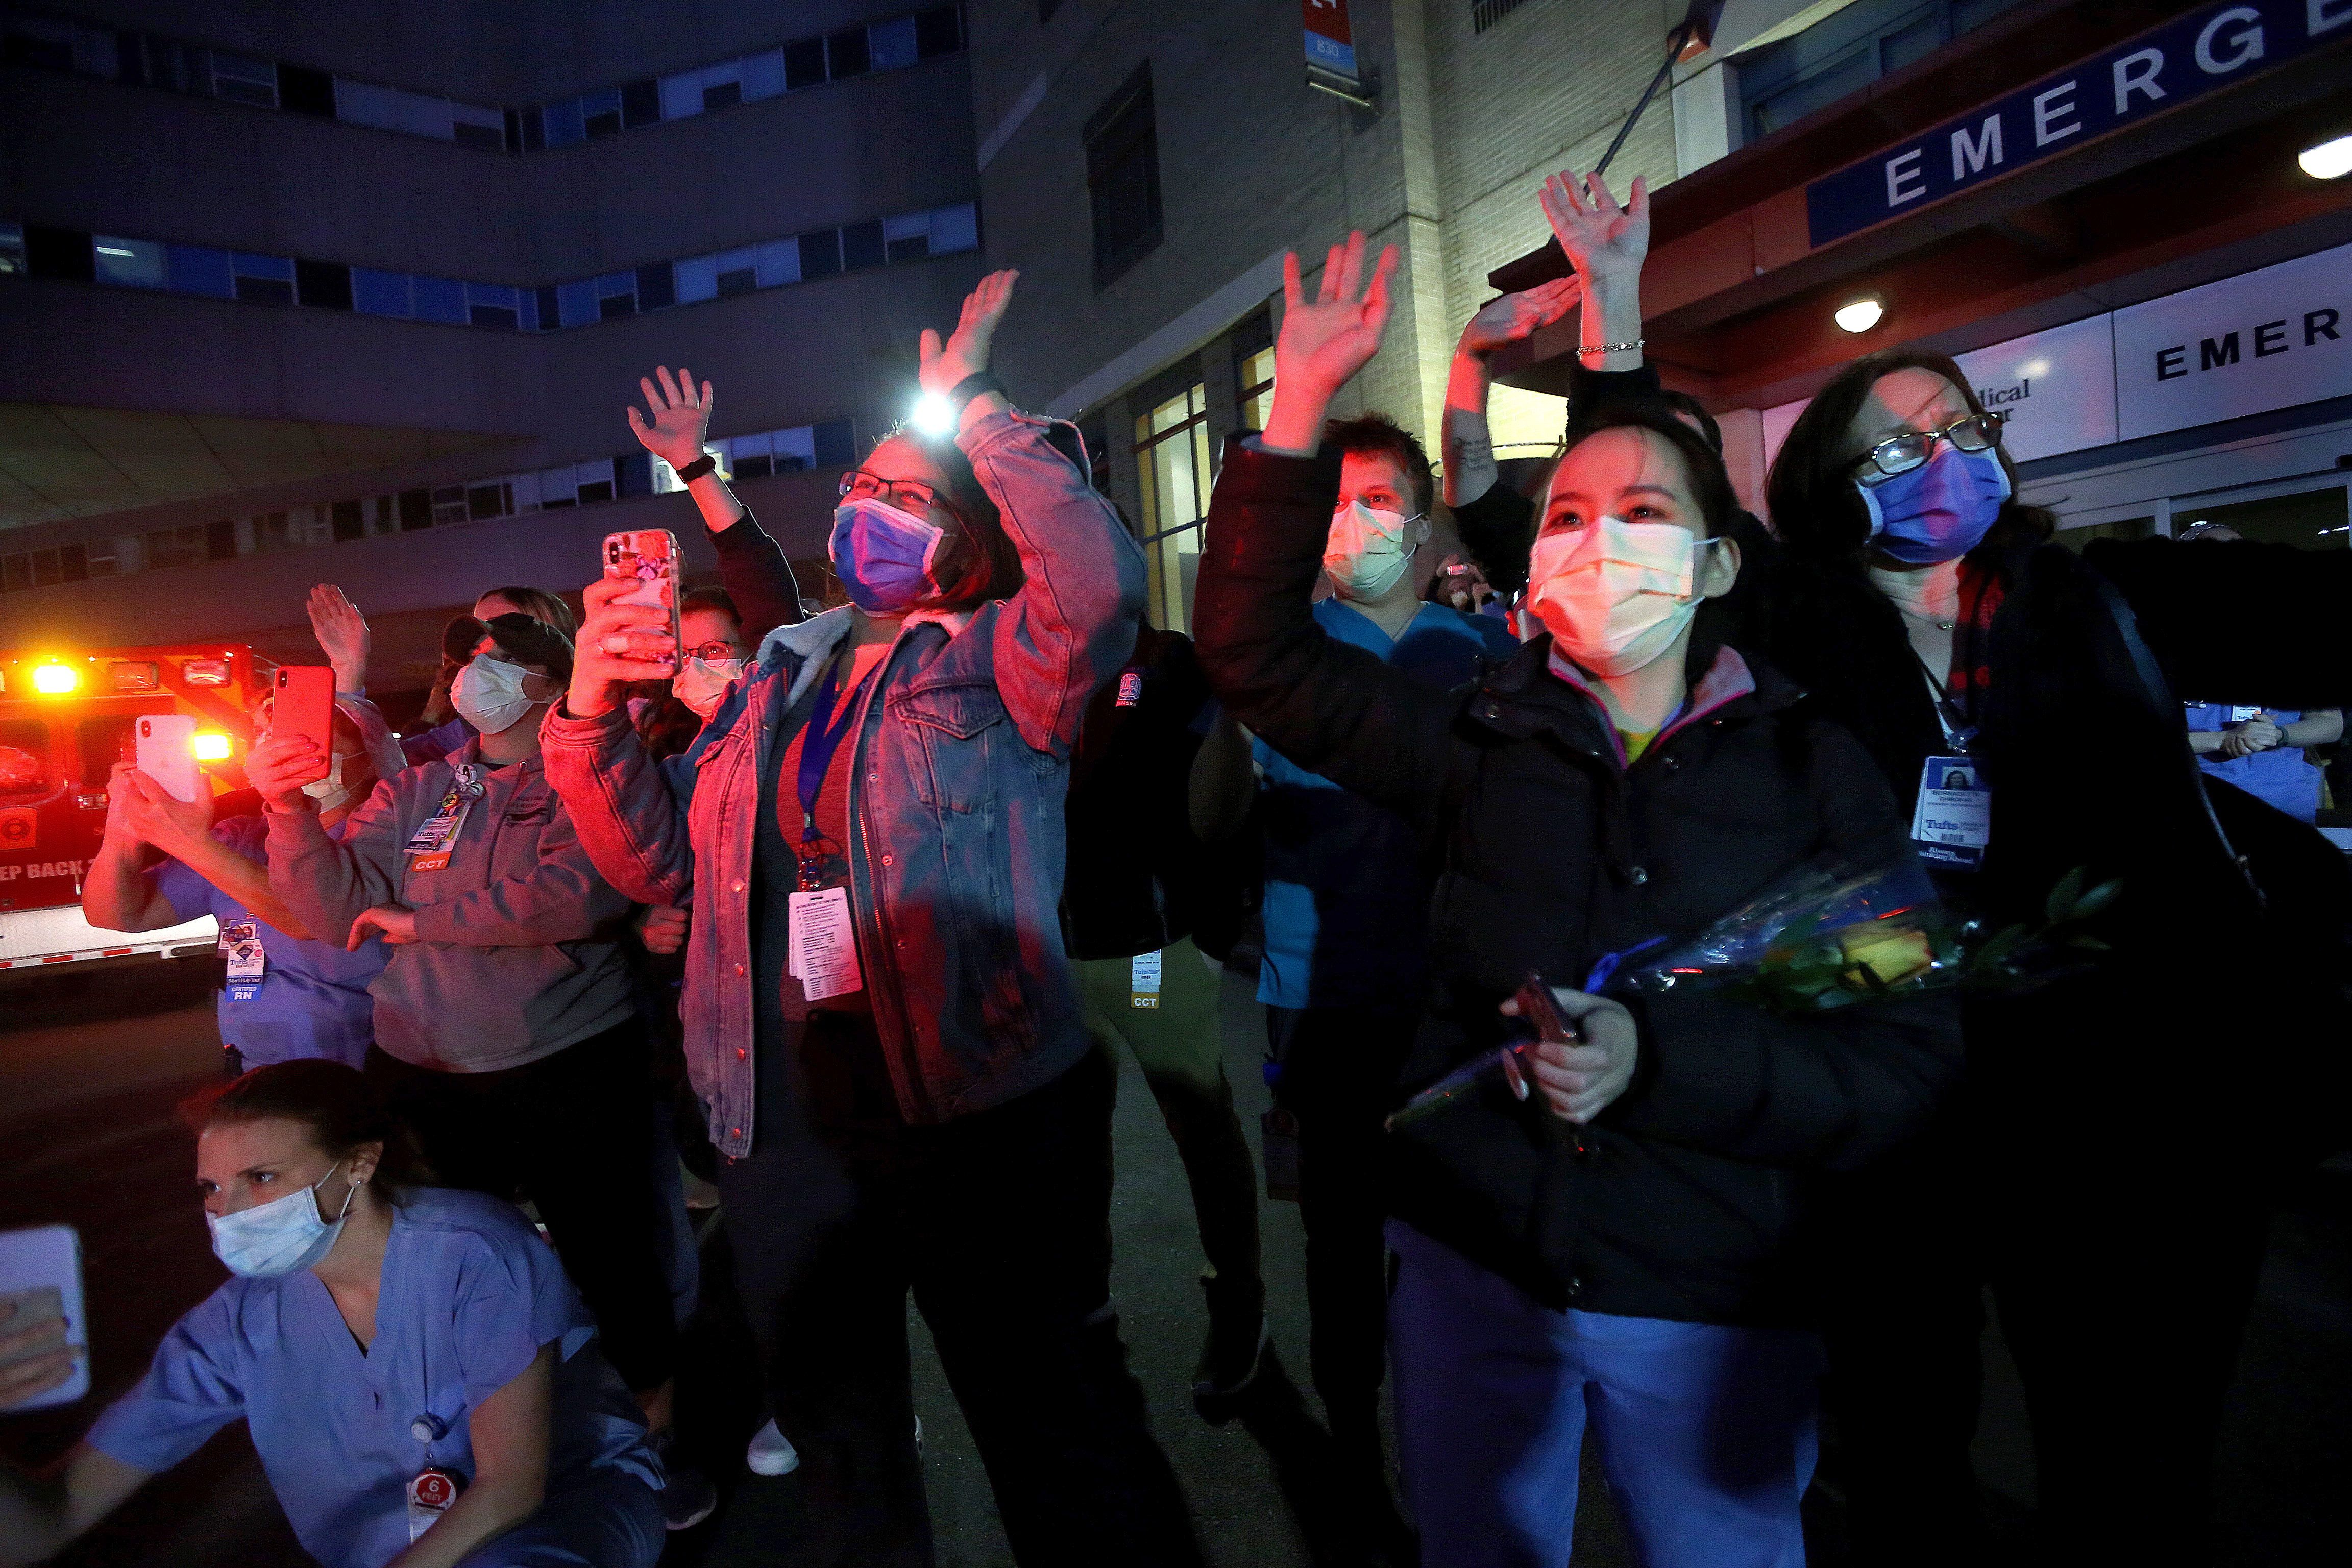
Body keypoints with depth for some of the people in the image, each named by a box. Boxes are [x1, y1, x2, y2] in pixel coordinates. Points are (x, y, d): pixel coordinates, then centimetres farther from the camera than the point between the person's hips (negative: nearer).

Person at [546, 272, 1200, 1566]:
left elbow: (1098, 586, -28)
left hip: (980, 1126, -6)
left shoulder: (994, 665, -6)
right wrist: (591, 718, -6)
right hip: (782, 1133, 6)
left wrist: (982, 415, -18)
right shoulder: (775, 680, 11)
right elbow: (660, 861, 9)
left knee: (1063, 1451, 10)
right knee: (839, 1459, 27)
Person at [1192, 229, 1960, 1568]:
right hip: (1472, 1265, 2)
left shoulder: (1816, 769, -6)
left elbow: (1905, 1056, -10)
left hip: (1713, 1299, -1)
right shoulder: (1481, 741, -4)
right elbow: (1257, 650, -7)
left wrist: (1661, 1061, -26)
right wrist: (1299, 418, -15)